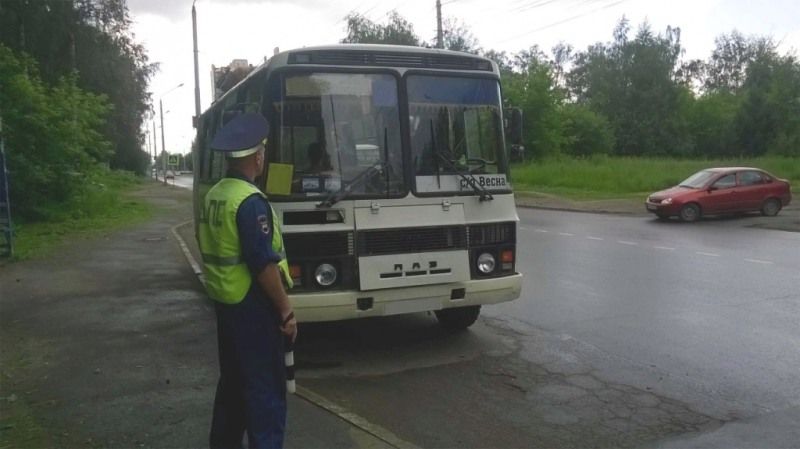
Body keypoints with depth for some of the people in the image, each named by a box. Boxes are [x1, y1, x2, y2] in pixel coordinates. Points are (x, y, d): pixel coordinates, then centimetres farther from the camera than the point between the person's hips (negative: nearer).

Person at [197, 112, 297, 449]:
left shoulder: (213, 196, 8)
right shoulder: (251, 201, -20)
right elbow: (264, 265, -23)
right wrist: (286, 311, -17)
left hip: (224, 302, 9)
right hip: (252, 306, -9)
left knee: (232, 379, 21)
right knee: (266, 387, 0)